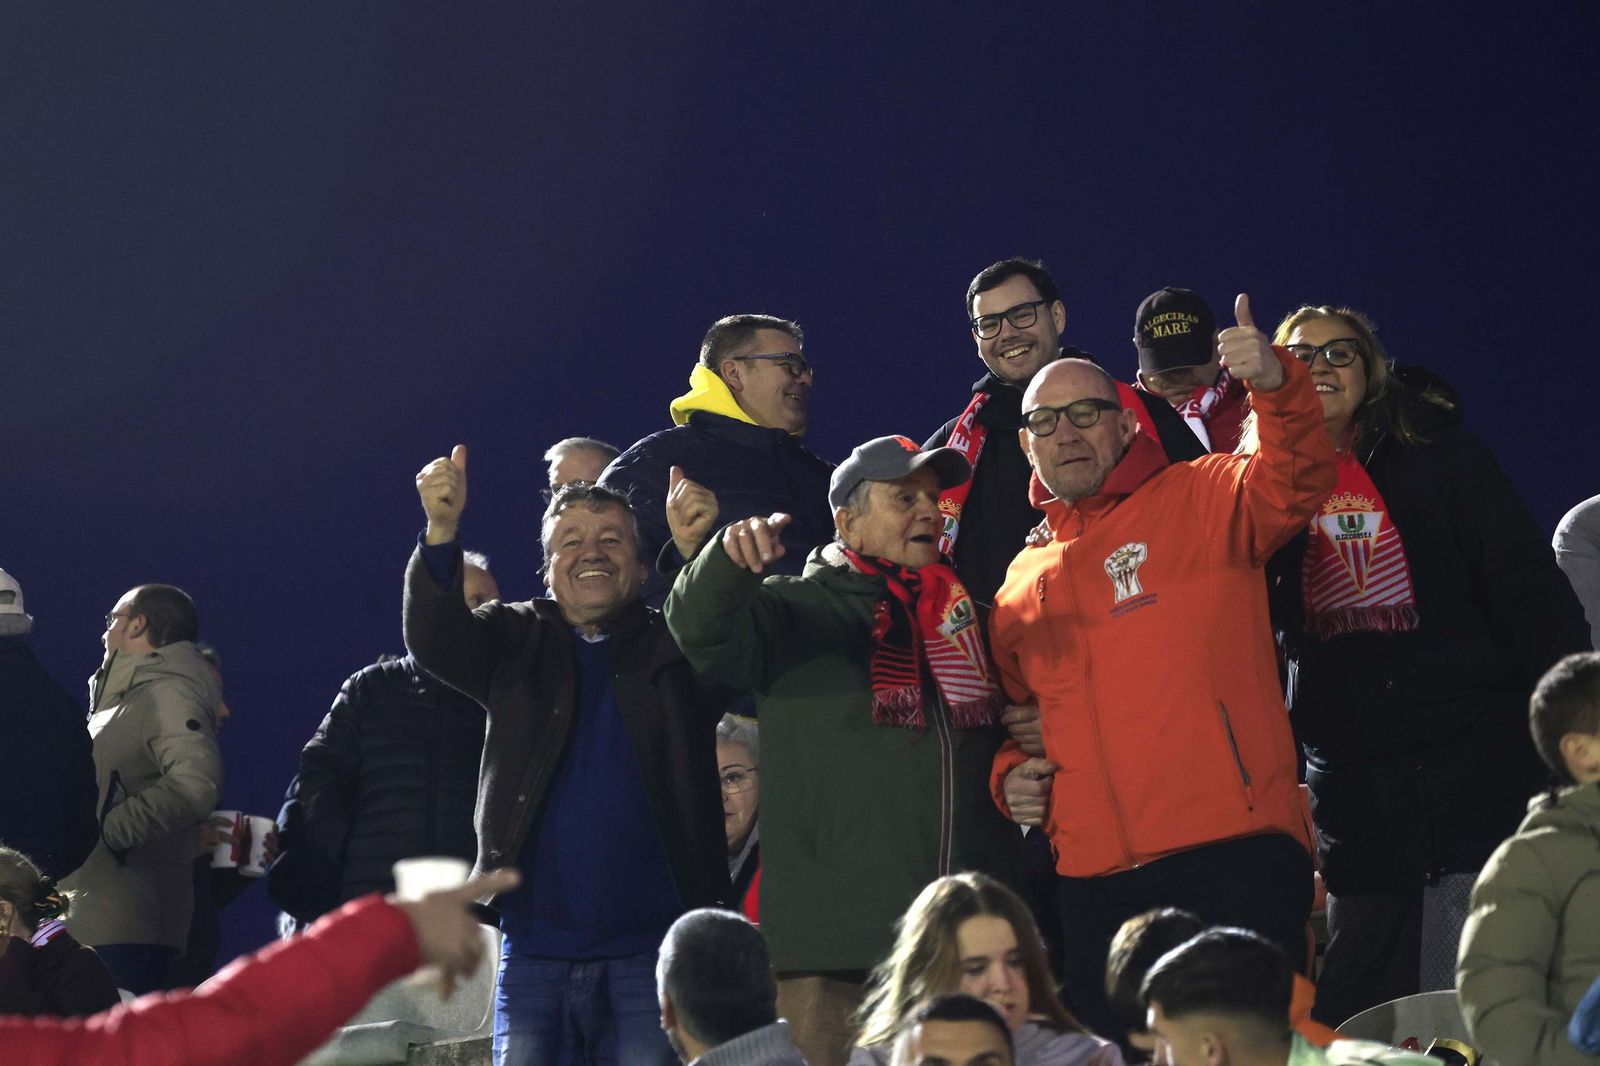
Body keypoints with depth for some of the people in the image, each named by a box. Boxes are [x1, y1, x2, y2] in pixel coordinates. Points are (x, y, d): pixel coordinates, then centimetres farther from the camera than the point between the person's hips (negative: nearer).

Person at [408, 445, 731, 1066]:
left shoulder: (673, 649, 9)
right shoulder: (519, 639, 11)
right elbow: (435, 641, -6)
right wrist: (442, 530, -24)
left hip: (649, 949, -1)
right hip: (535, 950, 1)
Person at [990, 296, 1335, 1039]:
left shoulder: (1201, 501, 5)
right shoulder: (1023, 583, 20)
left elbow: (1295, 482, -15)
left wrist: (1275, 384, -34)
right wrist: (1010, 775, 9)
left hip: (1234, 847, -5)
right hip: (1095, 879, 5)